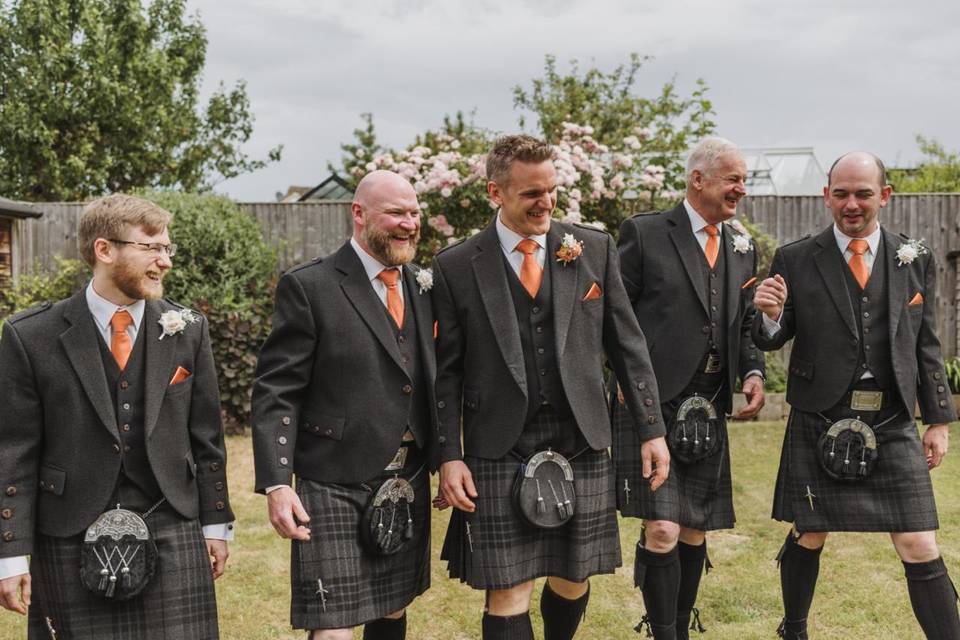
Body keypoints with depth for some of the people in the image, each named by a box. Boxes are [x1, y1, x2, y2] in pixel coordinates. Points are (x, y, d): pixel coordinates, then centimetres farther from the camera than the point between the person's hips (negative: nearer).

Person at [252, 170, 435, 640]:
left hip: (409, 489, 6)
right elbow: (276, 393, -11)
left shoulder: (422, 287, 9)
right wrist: (276, 483, -19)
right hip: (335, 490, -6)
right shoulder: (308, 287, -8)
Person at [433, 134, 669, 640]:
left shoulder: (594, 249, 4)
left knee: (572, 581, 12)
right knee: (508, 593, -2)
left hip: (582, 442, 2)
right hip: (500, 450, -2)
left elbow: (627, 346, 7)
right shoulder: (455, 267, -1)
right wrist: (449, 456, -5)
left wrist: (651, 429, 5)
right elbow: (446, 373, 1)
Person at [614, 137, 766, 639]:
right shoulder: (645, 234, -5)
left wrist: (753, 372, 1)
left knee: (695, 533, 12)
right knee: (662, 532, -11)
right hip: (651, 405, -6)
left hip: (709, 411, 6)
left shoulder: (743, 247, 13)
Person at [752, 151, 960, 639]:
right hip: (820, 425, -1)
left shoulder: (916, 260, 5)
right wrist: (770, 315, -21)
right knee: (809, 538, 12)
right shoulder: (795, 260, -2)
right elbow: (773, 340, 1)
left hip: (894, 427, 1)